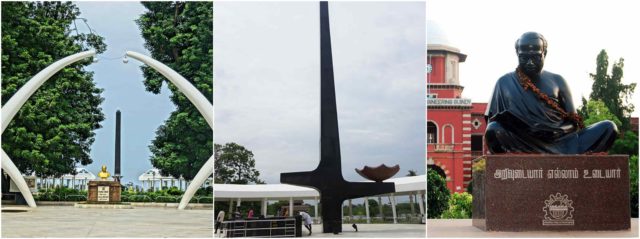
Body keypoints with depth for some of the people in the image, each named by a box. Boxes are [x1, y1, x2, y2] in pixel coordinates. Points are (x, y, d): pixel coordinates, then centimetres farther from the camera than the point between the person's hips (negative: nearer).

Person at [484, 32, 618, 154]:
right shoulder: (505, 82, 14)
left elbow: (573, 121, 15)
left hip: (560, 142, 2)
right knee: (493, 131, -33)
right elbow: (492, 121, 11)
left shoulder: (556, 81, 17)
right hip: (522, 144, -2)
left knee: (608, 128, -17)